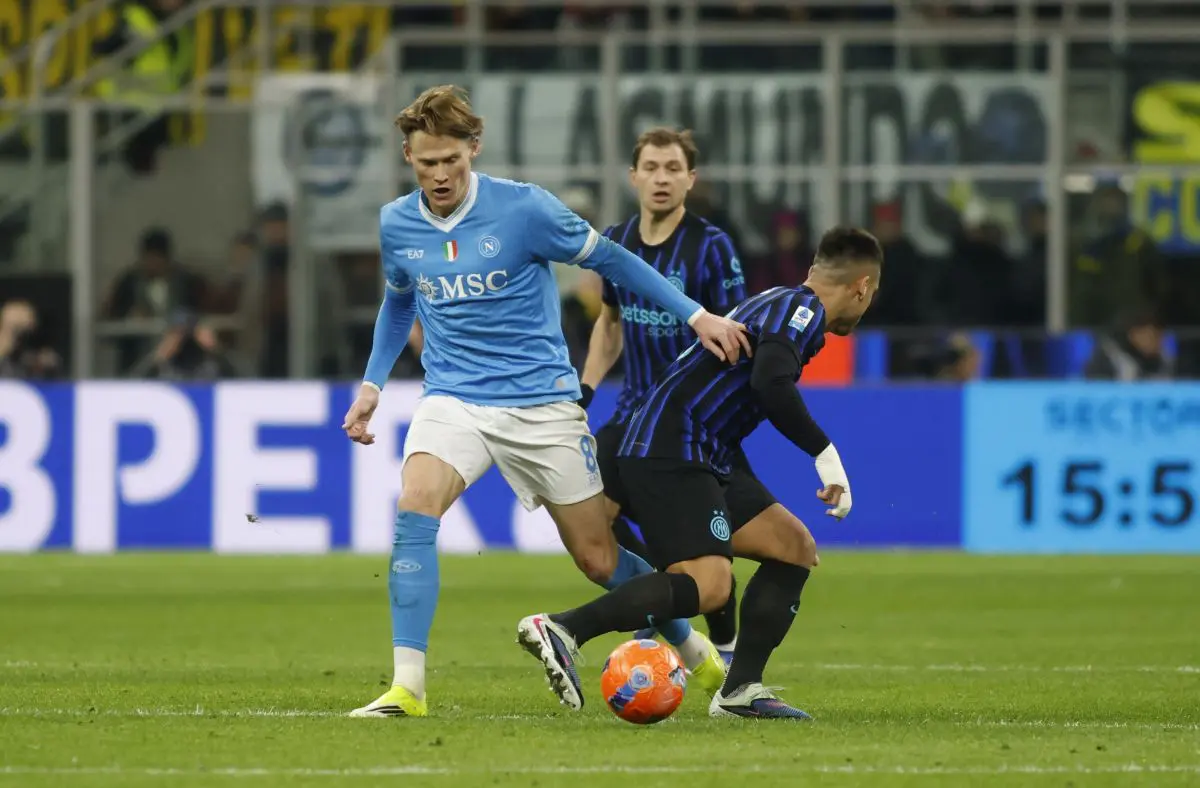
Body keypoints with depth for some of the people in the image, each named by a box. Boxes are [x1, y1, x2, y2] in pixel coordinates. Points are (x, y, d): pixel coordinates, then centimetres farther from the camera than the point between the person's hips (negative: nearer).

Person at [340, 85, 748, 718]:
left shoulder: (523, 208, -11)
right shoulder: (396, 225, 2)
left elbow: (610, 260, -1)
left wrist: (696, 316, -5)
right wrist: (372, 383, 17)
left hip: (541, 401, -2)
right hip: (453, 399, 2)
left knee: (599, 559, 3)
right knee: (414, 510, -26)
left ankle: (689, 644, 31)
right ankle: (407, 686, -24)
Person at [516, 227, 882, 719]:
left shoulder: (779, 303, 25)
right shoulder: (802, 307, -6)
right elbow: (771, 383, -22)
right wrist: (825, 453, -18)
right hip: (670, 454, -11)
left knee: (795, 548, 12)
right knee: (707, 584, -24)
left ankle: (740, 691, 6)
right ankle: (562, 630, -31)